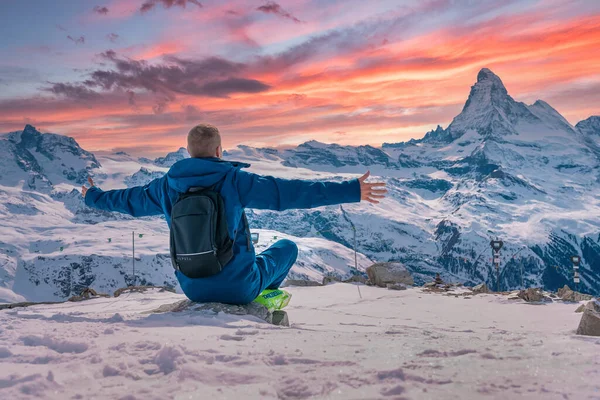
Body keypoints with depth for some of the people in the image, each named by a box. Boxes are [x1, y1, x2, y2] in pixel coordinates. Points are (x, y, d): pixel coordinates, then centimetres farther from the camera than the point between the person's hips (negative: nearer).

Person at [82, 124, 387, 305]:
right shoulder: (233, 179, -15)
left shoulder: (167, 185, -1)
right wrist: (350, 191, -19)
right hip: (238, 287, -4)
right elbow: (287, 192, -20)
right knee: (287, 246, 19)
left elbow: (130, 200, 17)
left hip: (192, 288, 5)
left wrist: (94, 197, 39)